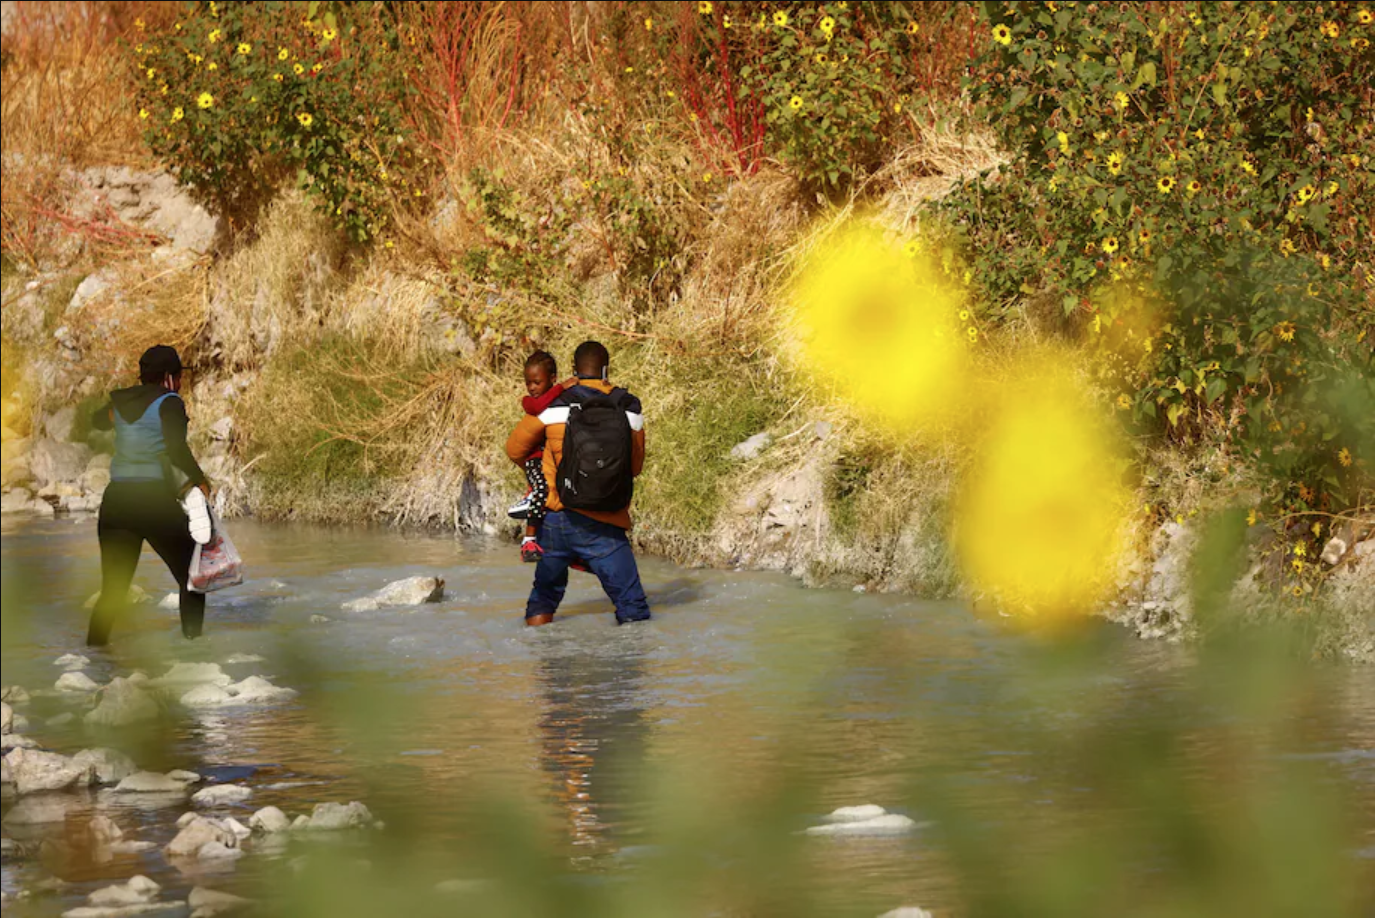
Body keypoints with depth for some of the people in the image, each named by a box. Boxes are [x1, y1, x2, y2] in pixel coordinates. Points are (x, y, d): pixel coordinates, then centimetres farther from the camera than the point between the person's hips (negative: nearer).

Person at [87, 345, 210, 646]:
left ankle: (94, 647, 0)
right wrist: (200, 480, -7)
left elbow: (98, 421, 36)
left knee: (113, 590, 11)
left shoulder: (123, 402, 13)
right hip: (155, 500, -5)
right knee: (192, 578, 9)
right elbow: (176, 449, -19)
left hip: (116, 500, 5)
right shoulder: (169, 402, -5)